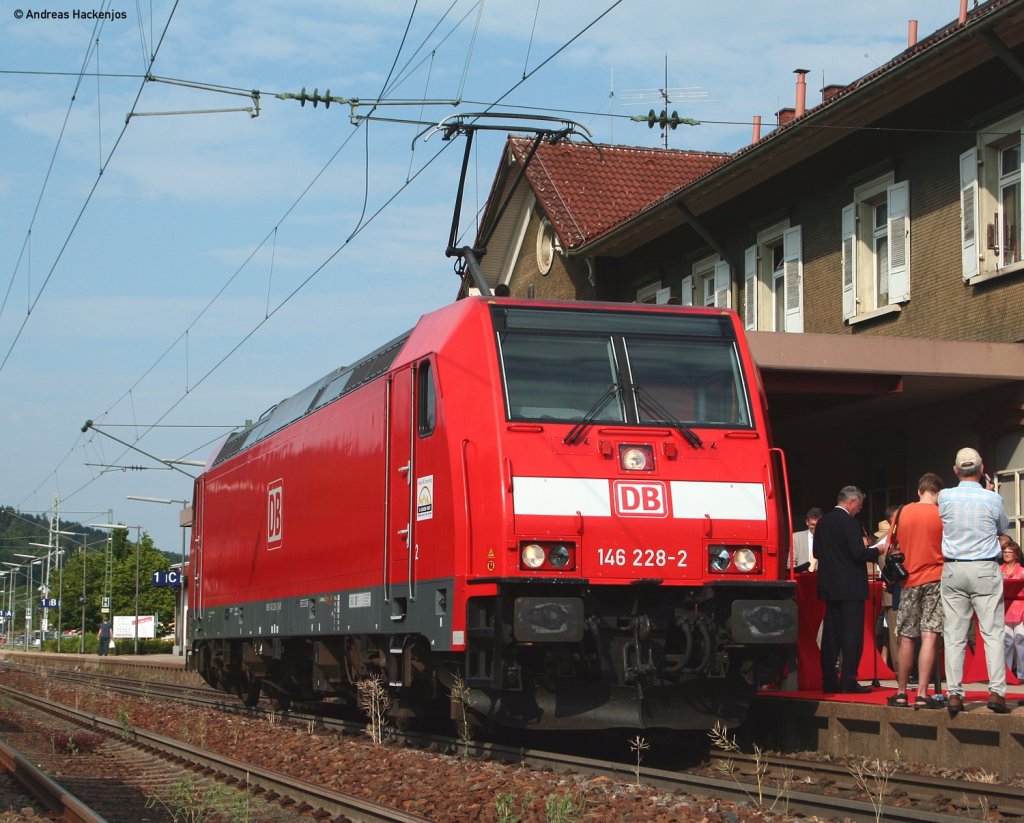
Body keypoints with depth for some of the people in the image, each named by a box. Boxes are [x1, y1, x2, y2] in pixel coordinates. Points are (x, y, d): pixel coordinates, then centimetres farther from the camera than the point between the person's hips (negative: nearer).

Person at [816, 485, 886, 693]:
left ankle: (829, 681, 10)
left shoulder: (823, 522, 9)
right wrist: (877, 551, -2)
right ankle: (848, 681, -6)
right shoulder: (849, 522, -14)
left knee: (831, 634, 9)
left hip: (829, 586, 7)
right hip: (850, 586, -7)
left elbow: (817, 552, 13)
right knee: (852, 633, -3)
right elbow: (858, 553, -18)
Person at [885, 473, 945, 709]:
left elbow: (890, 548, 10)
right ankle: (922, 695, -10)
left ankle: (901, 694, 14)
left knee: (907, 639, 10)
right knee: (930, 637, -6)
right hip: (936, 579, -3)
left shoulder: (901, 513, 3)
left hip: (909, 581, 3)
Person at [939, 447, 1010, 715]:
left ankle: (954, 694, 1)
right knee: (992, 633, 1)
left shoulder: (945, 497, -3)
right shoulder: (993, 499, -6)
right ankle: (996, 691, -5)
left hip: (953, 570, 2)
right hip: (985, 571, -2)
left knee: (954, 635, 3)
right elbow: (1003, 527, 14)